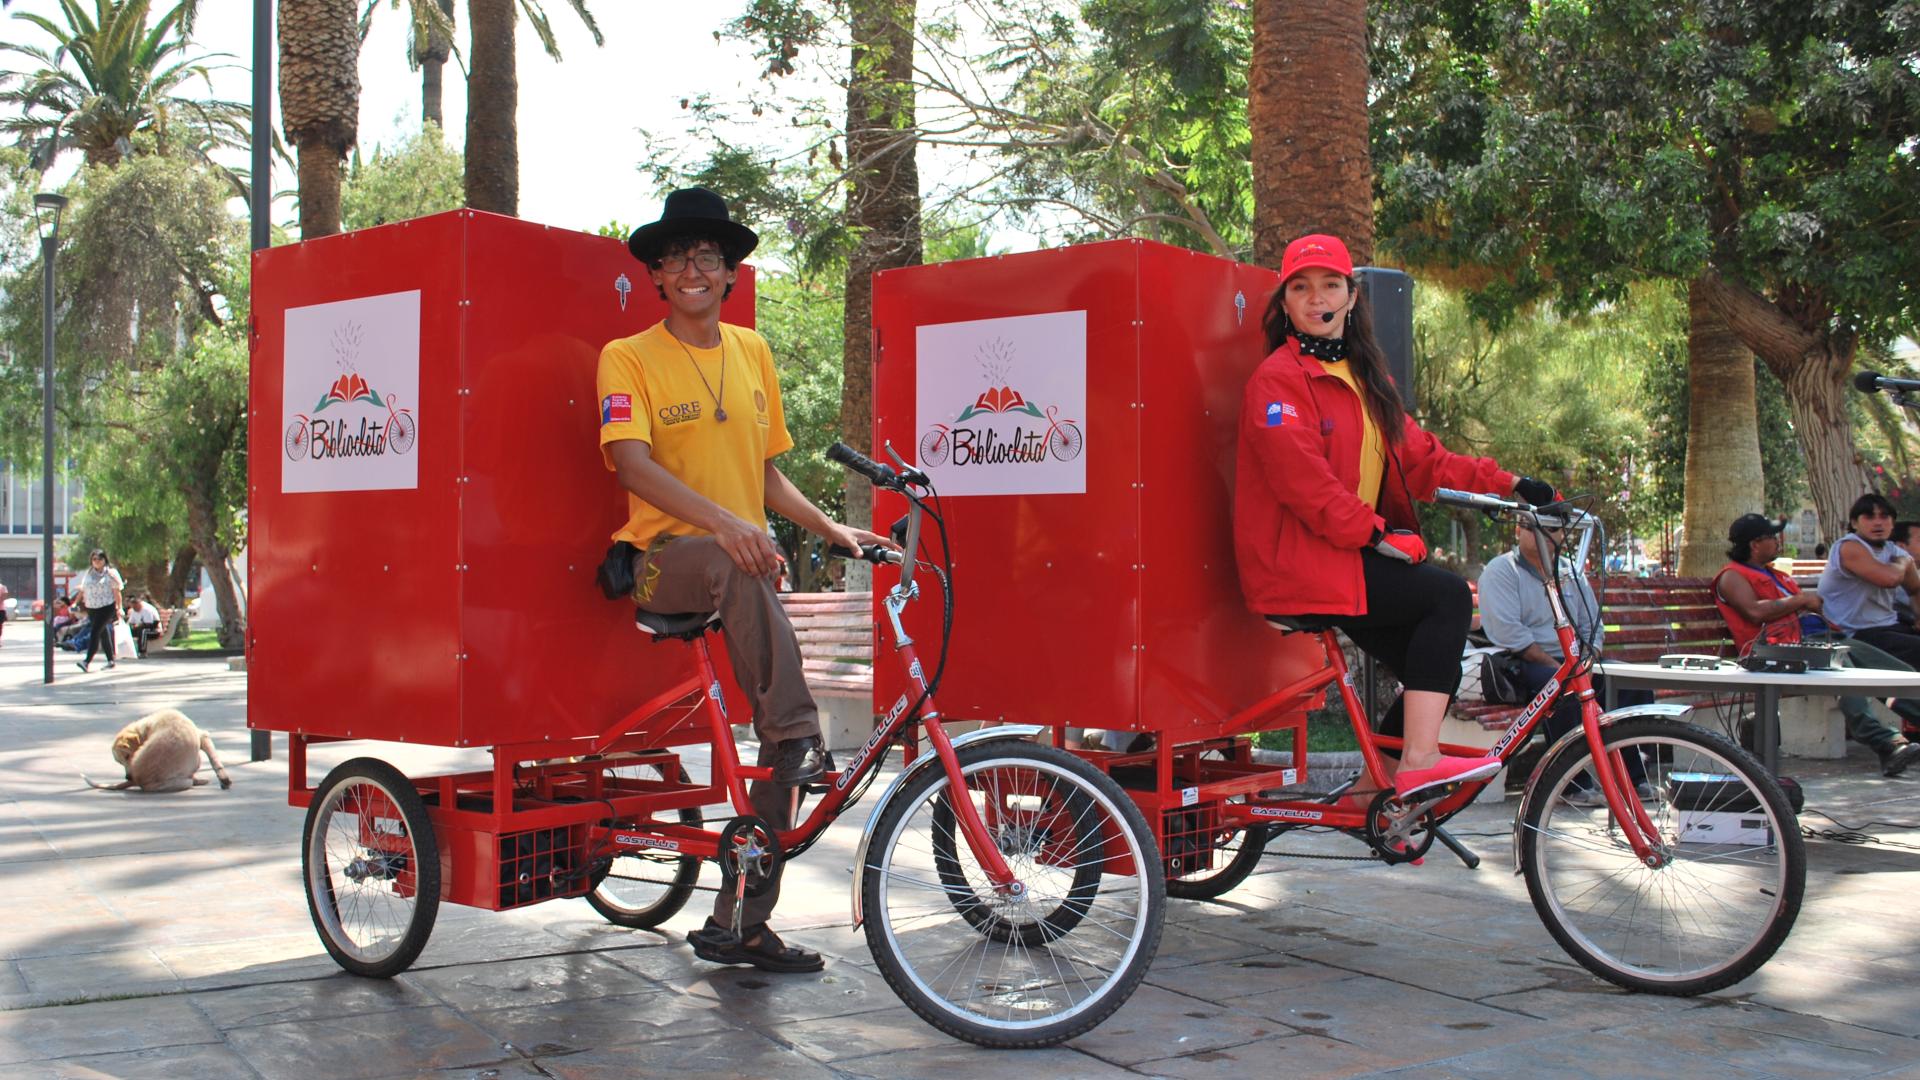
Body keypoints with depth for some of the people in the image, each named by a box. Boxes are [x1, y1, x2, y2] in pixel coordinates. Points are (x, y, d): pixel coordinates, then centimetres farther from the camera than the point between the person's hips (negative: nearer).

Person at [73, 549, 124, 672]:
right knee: (103, 633, 11)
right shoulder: (88, 573, 12)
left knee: (95, 632, -15)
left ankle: (87, 661, -21)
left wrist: (118, 608, -7)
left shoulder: (110, 573, -2)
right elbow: (83, 590, 17)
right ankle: (110, 660, 19)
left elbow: (116, 592, -4)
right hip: (91, 608, 6)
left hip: (106, 607, -6)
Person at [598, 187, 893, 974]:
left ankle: (739, 924, 7)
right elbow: (632, 461, -17)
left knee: (775, 751, -3)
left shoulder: (752, 353, 14)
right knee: (736, 567, -40)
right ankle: (799, 740, -34)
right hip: (665, 558, -5)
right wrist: (721, 523, -31)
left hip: (743, 566, 5)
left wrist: (832, 529, 6)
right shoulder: (630, 357, -1)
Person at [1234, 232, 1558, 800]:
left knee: (1437, 673, 0)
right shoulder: (1277, 379, -9)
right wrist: (1375, 534, -23)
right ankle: (1419, 763, -20)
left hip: (1351, 558, 9)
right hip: (1300, 563, -9)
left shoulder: (1364, 376, 20)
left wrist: (1507, 483, 3)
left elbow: (1419, 456, 13)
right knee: (1447, 594, -19)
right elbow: (1303, 480, -19)